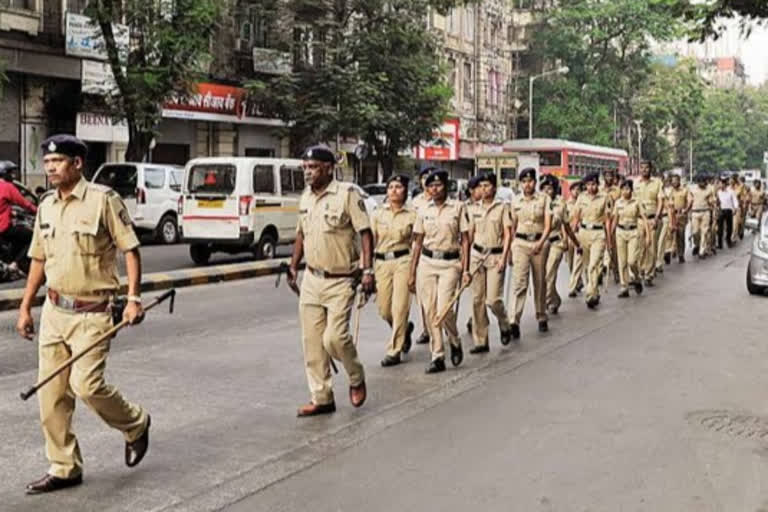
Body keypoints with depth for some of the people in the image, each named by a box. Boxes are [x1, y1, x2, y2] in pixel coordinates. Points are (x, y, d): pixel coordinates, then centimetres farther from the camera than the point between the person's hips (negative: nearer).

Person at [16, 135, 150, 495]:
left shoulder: (103, 199, -9)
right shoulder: (46, 206, 10)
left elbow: (130, 249, -8)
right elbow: (38, 260, 17)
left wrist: (133, 298, -15)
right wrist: (25, 308, 16)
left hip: (91, 313, -6)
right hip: (54, 311, 7)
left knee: (86, 384, -14)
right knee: (50, 394, 6)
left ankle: (135, 424, 16)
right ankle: (64, 469, 19)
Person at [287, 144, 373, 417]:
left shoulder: (347, 193, -11)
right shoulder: (305, 198, 10)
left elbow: (365, 232, -12)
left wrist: (368, 270, -18)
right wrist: (293, 267, 16)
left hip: (340, 281, -7)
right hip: (311, 279, 7)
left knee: (334, 337, -13)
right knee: (312, 342, 6)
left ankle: (357, 379, 16)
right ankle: (321, 398, 16)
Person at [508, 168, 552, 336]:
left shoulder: (544, 199, -1)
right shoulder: (516, 201, 7)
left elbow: (548, 225, -7)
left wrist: (541, 242, -21)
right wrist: (510, 247, 15)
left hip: (540, 242, -1)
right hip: (520, 243, 1)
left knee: (540, 282, 9)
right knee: (519, 282, -11)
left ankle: (542, 318, 27)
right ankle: (514, 321, -19)